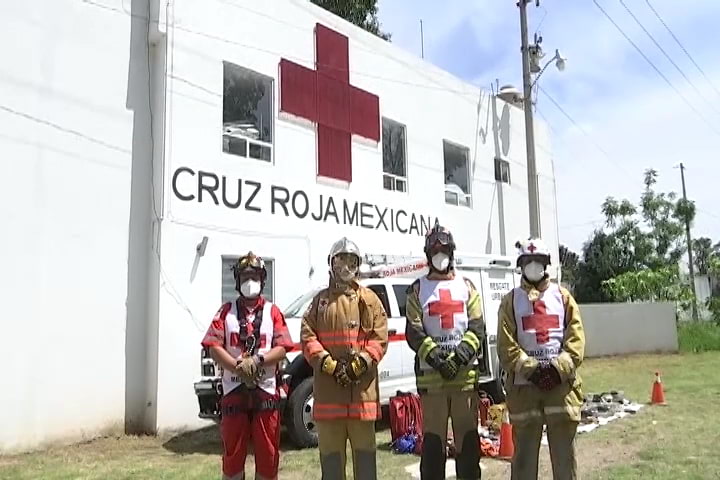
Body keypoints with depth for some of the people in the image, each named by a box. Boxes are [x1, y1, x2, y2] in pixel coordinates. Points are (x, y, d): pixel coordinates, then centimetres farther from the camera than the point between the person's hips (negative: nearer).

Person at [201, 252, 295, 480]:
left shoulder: (273, 312, 6)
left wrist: (257, 361, -19)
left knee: (268, 453, 5)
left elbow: (282, 348, -3)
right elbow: (214, 348, -2)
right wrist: (238, 367, -16)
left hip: (266, 391, 0)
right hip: (234, 391, 1)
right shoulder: (226, 311, 7)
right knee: (232, 453, 7)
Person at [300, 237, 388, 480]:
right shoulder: (320, 300, 12)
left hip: (362, 385, -1)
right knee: (330, 449, 8)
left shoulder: (370, 299, 9)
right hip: (327, 387, 1)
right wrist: (328, 364, -10)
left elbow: (380, 338, 0)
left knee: (364, 448, 6)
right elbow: (307, 336, 3)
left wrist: (360, 363, -13)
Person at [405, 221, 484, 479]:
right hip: (431, 374, -1)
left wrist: (462, 353, -14)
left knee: (468, 435, 7)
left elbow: (477, 327, 2)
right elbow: (413, 332, -1)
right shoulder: (418, 290, 8)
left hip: (465, 373, 1)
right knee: (433, 437, 3)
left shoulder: (467, 287, 12)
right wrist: (434, 356, -16)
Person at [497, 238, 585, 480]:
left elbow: (576, 337, 3)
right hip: (524, 384, -1)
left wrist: (559, 368, -11)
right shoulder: (511, 300, 7)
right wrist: (530, 368, -13)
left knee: (564, 447, 7)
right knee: (525, 449, 5)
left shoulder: (562, 296, 12)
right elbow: (505, 344, -1)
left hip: (561, 381, 1)